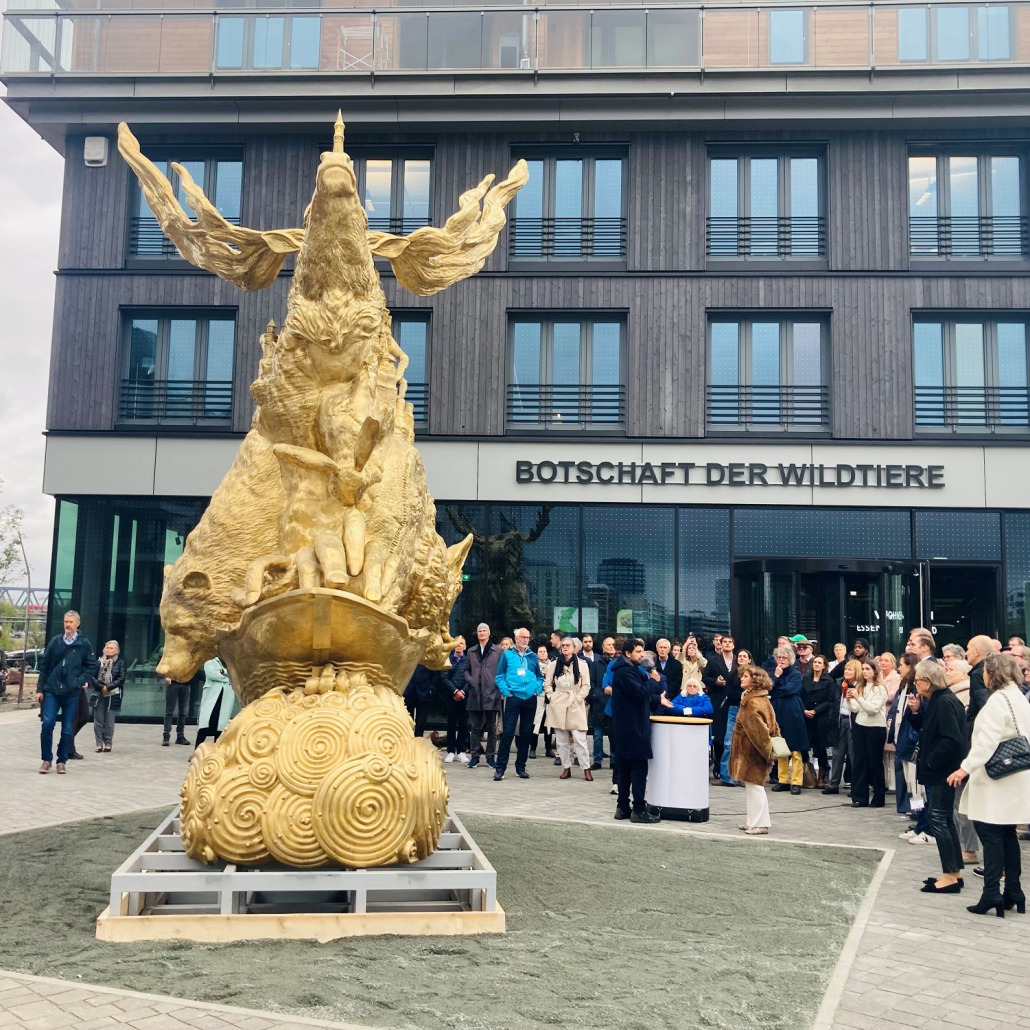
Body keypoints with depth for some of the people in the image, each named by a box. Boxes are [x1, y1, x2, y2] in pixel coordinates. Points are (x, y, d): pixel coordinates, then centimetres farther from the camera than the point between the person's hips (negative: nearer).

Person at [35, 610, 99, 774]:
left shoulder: (84, 644, 1)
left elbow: (92, 666, 6)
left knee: (68, 729, 4)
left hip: (72, 693, -1)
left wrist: (84, 680, -9)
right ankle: (47, 759, 5)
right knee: (47, 724, -9)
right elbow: (44, 665, 7)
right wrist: (40, 689, 4)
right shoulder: (55, 642, 5)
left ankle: (62, 761, 15)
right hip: (51, 690, 1)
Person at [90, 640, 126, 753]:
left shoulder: (120, 662, 2)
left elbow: (121, 678, -4)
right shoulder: (99, 661, 7)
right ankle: (99, 743, 9)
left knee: (109, 721, 2)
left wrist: (108, 687, -13)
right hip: (99, 694, 2)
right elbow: (93, 676, 2)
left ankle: (108, 743, 10)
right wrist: (100, 687, -12)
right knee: (98, 720, 3)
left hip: (112, 695, -2)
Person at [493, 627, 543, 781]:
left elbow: (540, 677, 17)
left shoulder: (533, 657, 12)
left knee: (526, 734, 8)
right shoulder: (507, 655, 3)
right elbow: (500, 676, 1)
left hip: (530, 699, 4)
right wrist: (506, 692, -9)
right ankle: (500, 768, -5)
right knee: (508, 733, -9)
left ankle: (520, 767, 17)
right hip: (513, 698, -4)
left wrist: (537, 690, 1)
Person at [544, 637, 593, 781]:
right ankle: (566, 768, 15)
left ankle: (586, 768, 2)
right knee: (561, 740, 6)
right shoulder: (554, 664, 7)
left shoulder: (582, 665, 0)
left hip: (576, 706, -2)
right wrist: (551, 697, 0)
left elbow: (586, 686, 2)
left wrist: (577, 698, -7)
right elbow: (547, 684, 12)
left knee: (580, 739, -8)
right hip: (558, 706, 3)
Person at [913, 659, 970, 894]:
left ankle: (950, 875, 0)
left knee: (938, 819, -5)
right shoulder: (938, 700, 11)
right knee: (945, 819, 14)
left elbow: (952, 740, -27)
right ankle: (954, 873, 21)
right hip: (942, 770, 11)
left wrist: (930, 761, -18)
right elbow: (931, 732, 16)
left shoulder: (944, 702, -19)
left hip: (945, 771, -11)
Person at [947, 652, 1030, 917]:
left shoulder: (998, 699, -15)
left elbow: (987, 740, -24)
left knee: (990, 835, -7)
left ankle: (991, 894, -8)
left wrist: (966, 767, -28)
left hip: (996, 778, -9)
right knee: (1007, 835, 13)